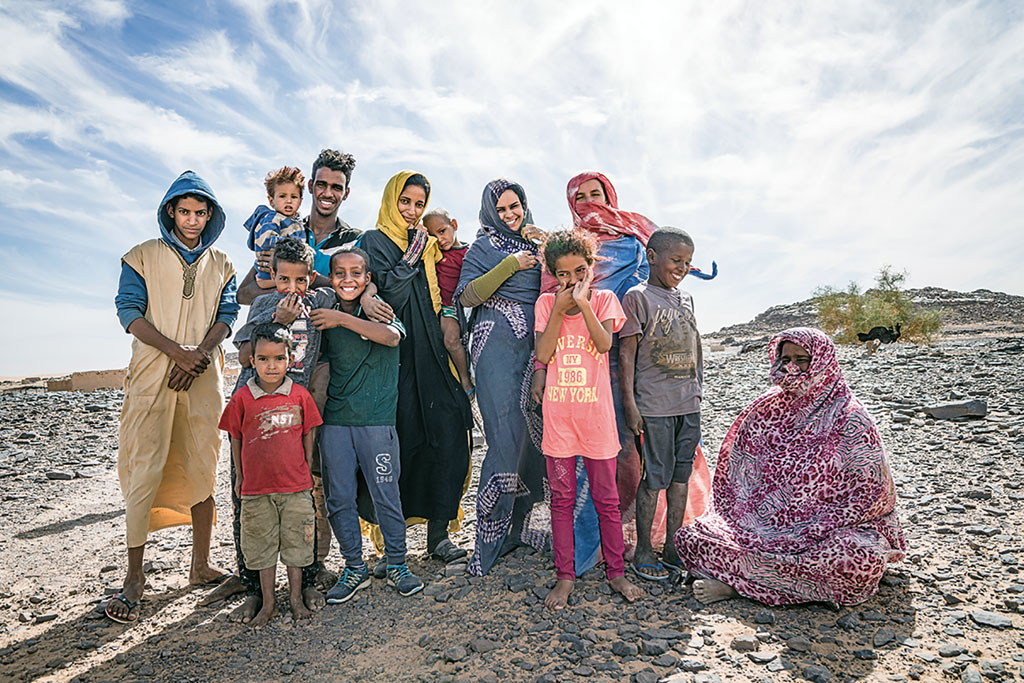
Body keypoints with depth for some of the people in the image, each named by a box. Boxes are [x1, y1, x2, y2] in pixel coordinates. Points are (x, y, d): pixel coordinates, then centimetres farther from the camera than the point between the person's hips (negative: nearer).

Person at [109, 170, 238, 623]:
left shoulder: (220, 263, 16)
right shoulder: (144, 256, 9)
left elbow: (227, 315, 8)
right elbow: (129, 310, -1)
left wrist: (200, 353, -10)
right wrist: (176, 350, -14)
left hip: (204, 378, 2)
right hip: (153, 375, -2)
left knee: (203, 468, 4)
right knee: (145, 471, -6)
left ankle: (201, 566, 15)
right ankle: (134, 576, 5)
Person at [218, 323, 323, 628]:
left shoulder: (300, 395, -5)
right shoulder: (243, 398, -5)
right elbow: (235, 438, 5)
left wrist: (307, 471, 7)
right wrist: (239, 476, 9)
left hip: (295, 486, 0)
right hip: (256, 487, 0)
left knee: (295, 542, 11)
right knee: (262, 545, 12)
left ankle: (295, 598, 28)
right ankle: (268, 603, 28)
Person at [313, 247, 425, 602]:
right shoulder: (323, 318, 10)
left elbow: (391, 336, -23)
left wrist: (343, 319, -24)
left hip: (377, 421, -3)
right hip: (334, 422, 3)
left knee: (386, 495, 4)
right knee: (339, 498, 8)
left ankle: (397, 565, 22)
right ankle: (354, 567, 25)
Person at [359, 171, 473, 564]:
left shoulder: (427, 244, 22)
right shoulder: (375, 241, 4)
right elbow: (387, 293, -10)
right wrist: (412, 256, -8)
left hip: (430, 351, 5)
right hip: (396, 354, -5)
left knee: (449, 432, -5)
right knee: (401, 440, -4)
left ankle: (438, 531, 6)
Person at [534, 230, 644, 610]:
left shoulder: (605, 300, 2)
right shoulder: (546, 303, 4)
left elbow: (605, 343, -16)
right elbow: (542, 355, -9)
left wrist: (583, 302, -21)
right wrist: (560, 308, -12)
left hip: (596, 414, -1)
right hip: (558, 414, 1)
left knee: (606, 499, 10)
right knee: (561, 498, 9)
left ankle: (615, 572, 28)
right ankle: (565, 576, 23)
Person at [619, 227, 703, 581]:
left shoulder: (686, 299, 14)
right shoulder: (637, 296, -6)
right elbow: (626, 353, -9)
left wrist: (698, 392, 18)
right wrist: (629, 403, -13)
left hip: (689, 404, 7)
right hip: (653, 405, -6)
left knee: (680, 475, 12)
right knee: (654, 478, 0)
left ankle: (674, 545, 26)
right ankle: (643, 551, 15)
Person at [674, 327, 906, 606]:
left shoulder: (850, 418, -6)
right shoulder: (767, 409, 7)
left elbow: (871, 492, -8)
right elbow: (735, 475, 13)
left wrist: (814, 530, -15)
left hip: (828, 529, -2)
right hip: (762, 526, 3)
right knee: (687, 538, -14)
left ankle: (737, 582, -23)